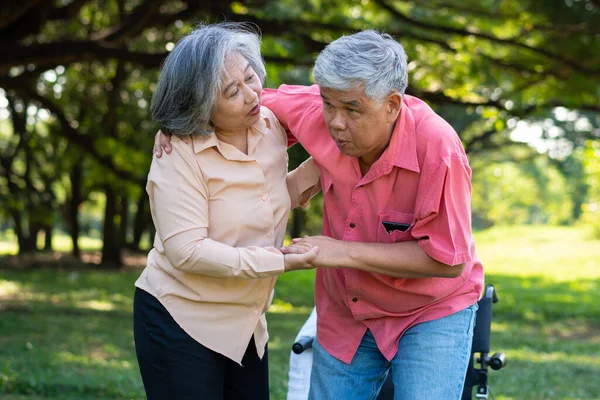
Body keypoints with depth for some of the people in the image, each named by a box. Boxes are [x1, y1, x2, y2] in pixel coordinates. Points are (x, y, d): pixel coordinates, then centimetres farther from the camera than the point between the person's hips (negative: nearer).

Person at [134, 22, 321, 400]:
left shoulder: (270, 125, -1)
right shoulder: (179, 154, -20)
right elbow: (187, 251, -26)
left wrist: (313, 170, -3)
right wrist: (281, 262, -24)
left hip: (246, 325, 6)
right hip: (180, 322, -6)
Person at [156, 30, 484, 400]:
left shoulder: (437, 150, -28)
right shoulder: (319, 110, -15)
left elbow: (449, 260, -24)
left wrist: (345, 252, -26)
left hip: (431, 313, -4)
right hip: (346, 314, 5)